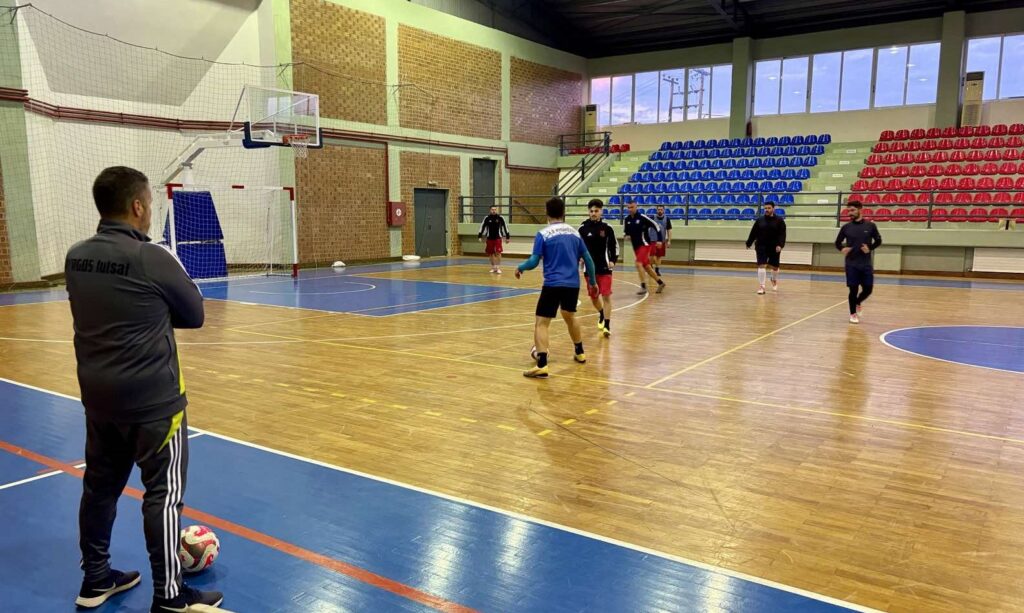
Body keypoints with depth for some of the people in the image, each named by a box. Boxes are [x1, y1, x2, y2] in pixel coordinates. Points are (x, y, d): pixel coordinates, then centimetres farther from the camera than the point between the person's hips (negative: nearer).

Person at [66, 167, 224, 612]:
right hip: (152, 398, -7)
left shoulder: (76, 258, 3)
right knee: (164, 493, 2)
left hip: (98, 394, 7)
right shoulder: (153, 259, -18)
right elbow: (195, 315, -6)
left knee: (101, 484, 18)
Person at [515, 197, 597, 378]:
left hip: (553, 284, -5)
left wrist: (520, 267, 11)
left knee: (541, 323, -4)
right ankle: (580, 353, 43)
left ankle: (542, 365, -18)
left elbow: (534, 261, -9)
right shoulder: (574, 232, 10)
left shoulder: (543, 234, -4)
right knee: (570, 316, 30)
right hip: (573, 284, 5)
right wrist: (592, 280, 26)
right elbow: (587, 259, 14)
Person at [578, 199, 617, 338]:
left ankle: (607, 325, -2)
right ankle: (601, 314, 43)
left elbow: (614, 246, 5)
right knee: (593, 296, 13)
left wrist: (613, 260, -7)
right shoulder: (583, 228, -4)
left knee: (606, 295, -8)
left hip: (605, 267, -2)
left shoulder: (607, 228, -4)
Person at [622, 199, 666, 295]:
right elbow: (625, 231, 18)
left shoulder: (642, 217, -15)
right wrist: (627, 236, -5)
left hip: (644, 244, -7)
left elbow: (655, 225, -10)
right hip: (635, 246, 7)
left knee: (638, 264, -22)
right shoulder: (626, 219, 2)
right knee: (646, 266, 14)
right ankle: (660, 283, 30)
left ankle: (643, 287, -17)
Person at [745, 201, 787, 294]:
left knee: (775, 267, 13)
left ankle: (774, 281, 43)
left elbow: (782, 234, -8)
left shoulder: (779, 220, -2)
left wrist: (780, 245, -20)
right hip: (762, 247, 0)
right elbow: (753, 233, 8)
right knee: (762, 266, -11)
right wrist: (748, 244, 10)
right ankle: (761, 286, -9)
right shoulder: (759, 220, 4)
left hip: (774, 248, 0)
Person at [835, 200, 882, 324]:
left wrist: (870, 248, -10)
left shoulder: (870, 226, 0)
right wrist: (842, 249, -12)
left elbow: (878, 241, 8)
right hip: (851, 264, -1)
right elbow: (838, 242, 9)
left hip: (866, 264, 1)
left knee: (868, 289, 2)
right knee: (853, 289, -1)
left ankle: (858, 303, 33)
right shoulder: (846, 227, 1)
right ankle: (853, 313, 16)